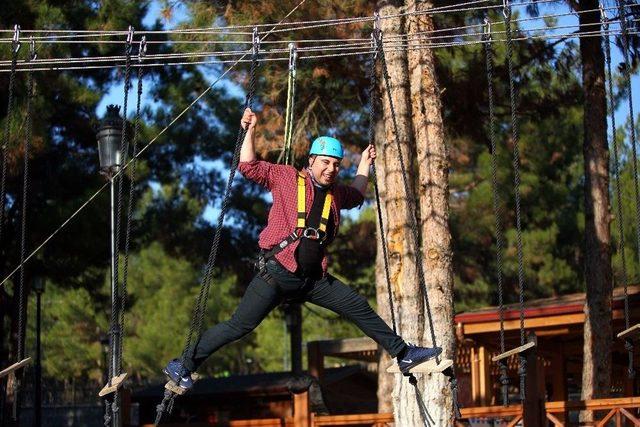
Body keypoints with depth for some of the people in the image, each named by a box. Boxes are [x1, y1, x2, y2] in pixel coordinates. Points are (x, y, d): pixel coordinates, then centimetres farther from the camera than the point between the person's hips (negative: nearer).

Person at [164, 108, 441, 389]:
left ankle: (404, 355, 14)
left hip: (314, 278, 6)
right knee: (238, 326, -9)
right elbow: (248, 166, -2)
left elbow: (357, 196, 39)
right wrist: (250, 132, -5)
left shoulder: (335, 193, 16)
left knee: (360, 309, 4)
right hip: (277, 273, -6)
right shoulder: (286, 178, 0)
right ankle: (183, 365, 0)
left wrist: (365, 164, 36)